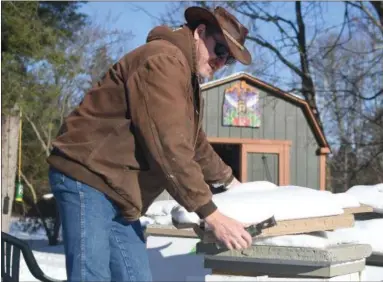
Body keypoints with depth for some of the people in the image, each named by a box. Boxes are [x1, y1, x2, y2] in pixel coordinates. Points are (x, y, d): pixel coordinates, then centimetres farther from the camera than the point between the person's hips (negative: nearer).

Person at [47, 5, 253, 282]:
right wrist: (212, 215, -22)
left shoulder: (189, 77, 19)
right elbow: (169, 148, -24)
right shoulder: (163, 60, -17)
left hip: (116, 189, 11)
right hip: (88, 177, -11)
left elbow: (195, 143, 34)